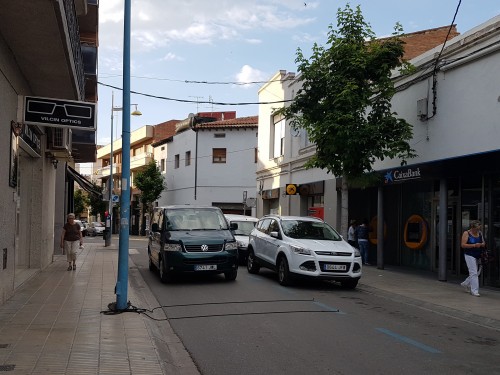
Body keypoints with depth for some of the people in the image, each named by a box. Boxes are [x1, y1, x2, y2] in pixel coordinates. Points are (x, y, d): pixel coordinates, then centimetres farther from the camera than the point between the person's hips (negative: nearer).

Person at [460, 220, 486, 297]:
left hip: (478, 256, 7)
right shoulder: (466, 233, -7)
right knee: (474, 273, -10)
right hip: (470, 255, -7)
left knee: (476, 273, 13)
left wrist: (482, 244, -10)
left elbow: (484, 243, 15)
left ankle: (465, 284, 34)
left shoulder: (480, 233, 10)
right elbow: (463, 245, -13)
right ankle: (474, 291, -6)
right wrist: (474, 245, -21)